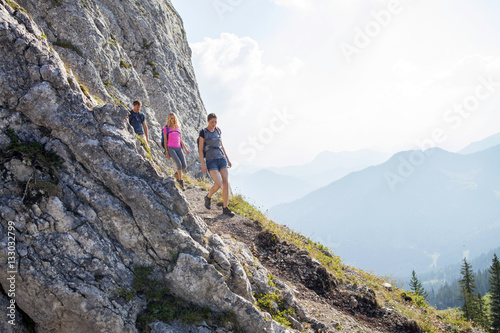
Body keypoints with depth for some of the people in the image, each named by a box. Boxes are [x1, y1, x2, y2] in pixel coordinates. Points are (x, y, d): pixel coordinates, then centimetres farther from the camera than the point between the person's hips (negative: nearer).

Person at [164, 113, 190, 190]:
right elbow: (165, 141, 1)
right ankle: (181, 182, -10)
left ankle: (176, 174, 23)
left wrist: (185, 149, 14)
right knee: (179, 164, -22)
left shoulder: (178, 128, 15)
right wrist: (166, 152, -4)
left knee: (184, 165, -8)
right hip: (170, 148, -5)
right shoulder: (166, 128, 2)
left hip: (178, 148, 5)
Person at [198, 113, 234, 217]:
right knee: (219, 184, -19)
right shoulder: (203, 132, -7)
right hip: (211, 162, -5)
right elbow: (200, 149, -8)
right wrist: (203, 165, -14)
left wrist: (227, 159, 15)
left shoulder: (217, 130, 10)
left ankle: (225, 209, 3)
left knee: (226, 183, -7)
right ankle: (208, 197, 14)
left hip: (221, 159, 5)